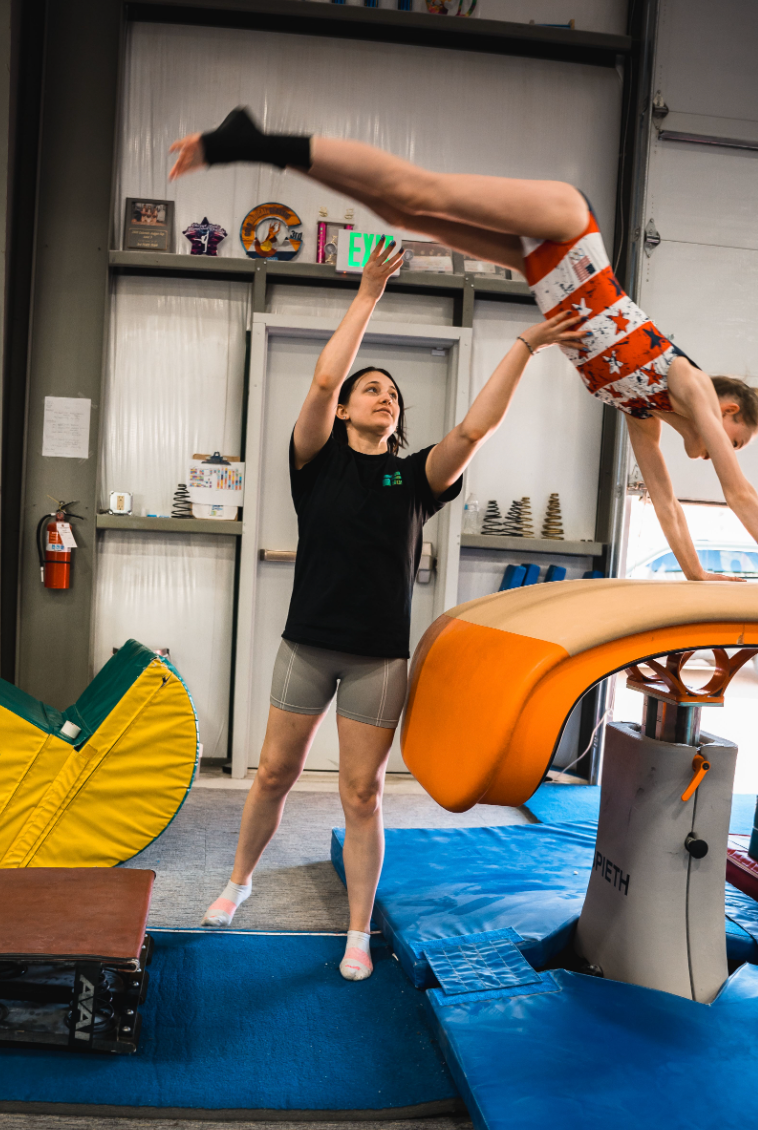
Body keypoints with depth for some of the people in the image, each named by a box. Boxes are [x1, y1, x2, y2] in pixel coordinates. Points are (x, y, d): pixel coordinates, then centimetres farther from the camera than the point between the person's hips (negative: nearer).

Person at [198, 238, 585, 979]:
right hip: (307, 642, 0)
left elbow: (476, 426, -8)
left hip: (379, 656, 0)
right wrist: (368, 296, -8)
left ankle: (358, 934, 21)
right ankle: (239, 881, 39)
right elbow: (322, 380, -11)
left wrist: (525, 346, -11)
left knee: (361, 794, 7)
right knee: (274, 774, 13)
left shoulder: (413, 475, 4)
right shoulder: (318, 462, 2)